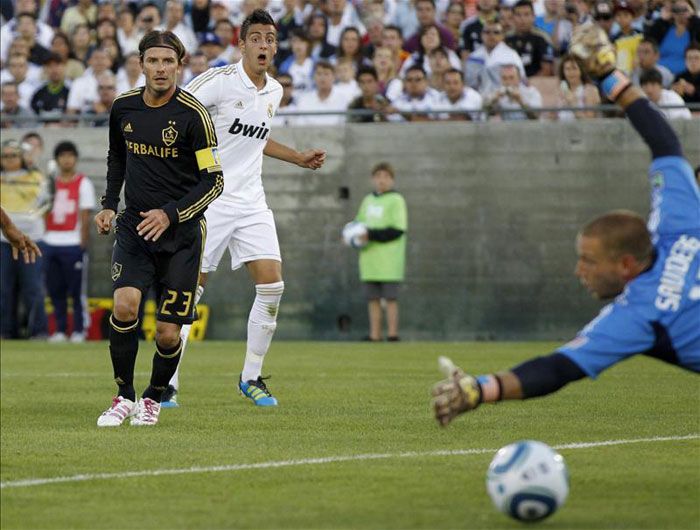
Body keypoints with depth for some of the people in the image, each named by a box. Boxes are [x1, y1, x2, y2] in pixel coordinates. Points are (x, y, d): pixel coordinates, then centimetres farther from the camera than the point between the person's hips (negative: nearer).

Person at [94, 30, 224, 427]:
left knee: (168, 333, -4)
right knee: (125, 305, -21)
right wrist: (109, 204, 11)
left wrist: (171, 214, -20)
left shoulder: (193, 114, -12)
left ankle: (155, 397, 25)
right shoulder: (124, 107, 2)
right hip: (134, 227, 3)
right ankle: (124, 397, -5)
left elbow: (214, 181, -10)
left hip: (182, 233, -3)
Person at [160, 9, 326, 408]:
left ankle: (252, 378, 8)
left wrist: (298, 158, 24)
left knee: (272, 285, -5)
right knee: (189, 289, -5)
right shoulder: (220, 81, -11)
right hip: (209, 200, -6)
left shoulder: (275, 92, 11)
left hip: (252, 202, 6)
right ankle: (167, 382, 4)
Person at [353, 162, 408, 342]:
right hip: (369, 260, 6)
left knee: (390, 298, -5)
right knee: (373, 299, 6)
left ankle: (392, 334, -4)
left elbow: (397, 231, -12)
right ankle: (374, 335, 9)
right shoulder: (367, 201, 17)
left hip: (388, 261, -6)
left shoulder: (396, 200, -4)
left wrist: (371, 235, -19)